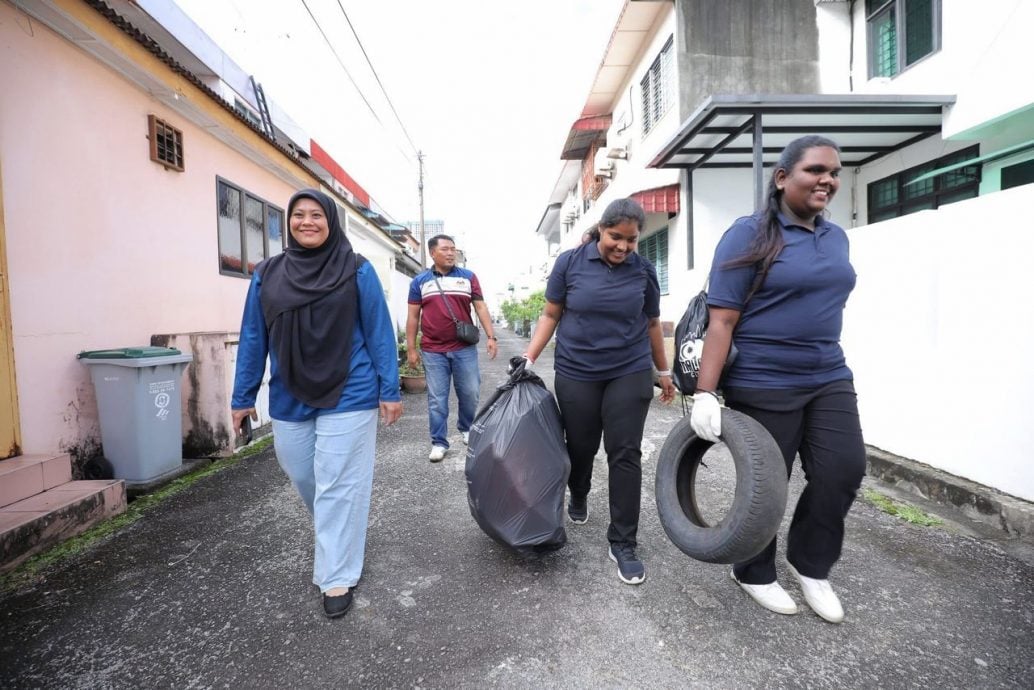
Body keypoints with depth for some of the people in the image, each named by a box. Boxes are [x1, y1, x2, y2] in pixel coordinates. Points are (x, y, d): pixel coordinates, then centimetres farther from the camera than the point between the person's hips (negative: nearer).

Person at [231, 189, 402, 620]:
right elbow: (253, 339, 9)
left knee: (338, 487, 2)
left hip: (348, 398, -4)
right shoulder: (267, 275, 6)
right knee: (304, 482, 18)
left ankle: (338, 577, 17)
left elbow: (379, 334, -4)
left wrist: (390, 391, -7)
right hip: (289, 402, 5)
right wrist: (243, 397, 9)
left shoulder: (357, 271, -4)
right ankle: (337, 545, 46)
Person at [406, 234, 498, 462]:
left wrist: (491, 336, -5)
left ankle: (467, 429, 33)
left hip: (465, 349, 1)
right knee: (437, 399, 4)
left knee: (470, 394, 8)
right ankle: (439, 443, 16)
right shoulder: (420, 281, 7)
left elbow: (481, 307, 5)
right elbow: (413, 316, 7)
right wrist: (411, 349, 2)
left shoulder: (468, 277, 7)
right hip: (432, 352, 0)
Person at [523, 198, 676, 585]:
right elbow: (551, 315, 1)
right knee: (580, 447, 12)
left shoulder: (644, 271, 1)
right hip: (576, 374, 0)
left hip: (630, 374, 1)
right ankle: (578, 498, 45)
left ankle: (623, 543, 12)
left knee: (625, 455, 0)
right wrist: (528, 359, -6)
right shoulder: (570, 262, -4)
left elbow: (651, 324, 11)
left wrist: (664, 371, 17)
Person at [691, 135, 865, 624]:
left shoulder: (837, 237, 11)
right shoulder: (750, 234, -11)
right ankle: (754, 574, 30)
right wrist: (705, 394, -22)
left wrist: (826, 361, 20)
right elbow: (721, 320, -18)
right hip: (763, 386, -6)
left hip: (829, 379, 7)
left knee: (844, 470, 2)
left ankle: (810, 564, 27)